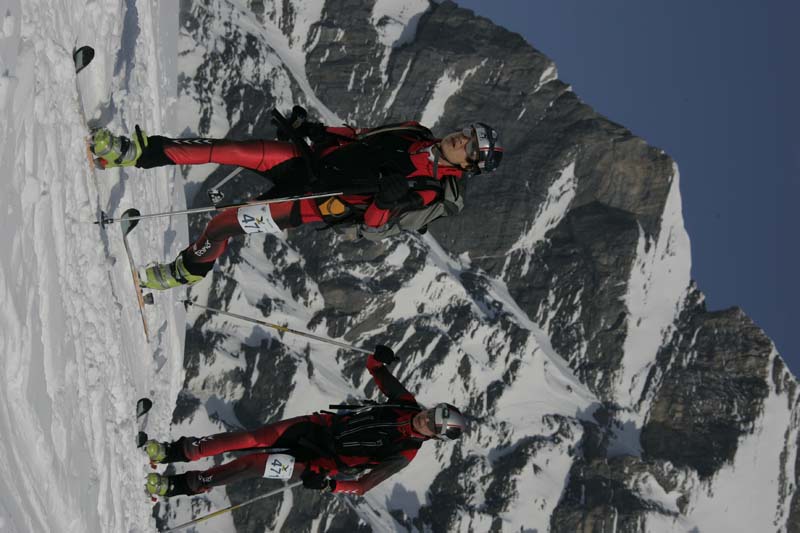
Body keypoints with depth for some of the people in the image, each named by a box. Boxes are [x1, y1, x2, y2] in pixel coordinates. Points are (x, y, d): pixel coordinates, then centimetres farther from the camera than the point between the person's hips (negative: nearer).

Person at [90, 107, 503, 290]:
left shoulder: (433, 193, -9)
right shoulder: (415, 137, 9)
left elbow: (374, 225, -14)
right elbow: (355, 137, 18)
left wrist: (387, 199, -33)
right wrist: (311, 130, 7)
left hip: (315, 204, -6)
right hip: (308, 156, 6)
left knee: (227, 221, -17)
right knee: (229, 150, -15)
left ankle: (190, 269, 11)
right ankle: (140, 153, -11)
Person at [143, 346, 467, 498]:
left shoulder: (404, 454, -17)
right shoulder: (407, 405, -3)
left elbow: (361, 486, -20)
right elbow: (376, 371, 10)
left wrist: (328, 484, -31)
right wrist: (378, 359, -8)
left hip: (324, 461, -4)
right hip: (323, 426, 4)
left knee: (255, 462, -16)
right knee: (254, 438, -13)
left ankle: (186, 485, -5)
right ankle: (180, 452, -7)